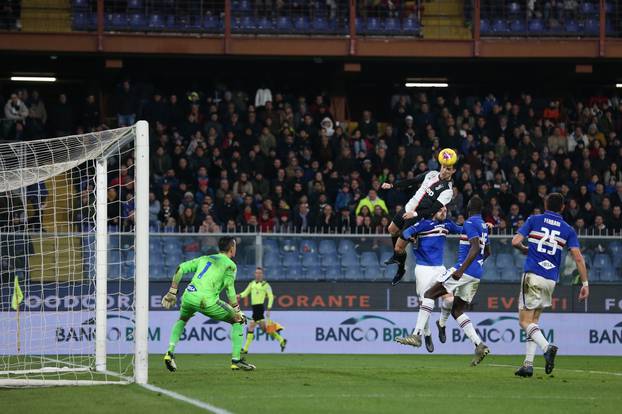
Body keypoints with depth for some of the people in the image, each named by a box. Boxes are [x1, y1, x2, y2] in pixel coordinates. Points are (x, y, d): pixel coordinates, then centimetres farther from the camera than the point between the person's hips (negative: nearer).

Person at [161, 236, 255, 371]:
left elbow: (181, 268, 18)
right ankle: (236, 359, 9)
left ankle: (170, 353, 18)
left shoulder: (204, 258, 25)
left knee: (182, 320, 36)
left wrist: (172, 292, 20)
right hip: (208, 301, -5)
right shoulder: (230, 265, 9)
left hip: (189, 296, 5)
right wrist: (237, 311, 0)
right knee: (238, 320, 12)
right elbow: (229, 287, -4)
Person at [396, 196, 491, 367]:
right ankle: (479, 345, 0)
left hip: (464, 271, -9)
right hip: (476, 275, 9)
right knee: (457, 310, 13)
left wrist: (461, 270, -27)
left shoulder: (470, 223, -10)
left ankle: (417, 335, -12)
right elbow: (487, 252, 28)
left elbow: (475, 248, -22)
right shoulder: (483, 225, 18)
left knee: (429, 294, -4)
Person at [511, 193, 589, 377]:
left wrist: (524, 249, 17)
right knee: (533, 320, 14)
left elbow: (515, 242, -5)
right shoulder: (568, 230, 7)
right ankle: (528, 364, 6)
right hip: (551, 280, 4)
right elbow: (578, 258, -1)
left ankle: (547, 347, -28)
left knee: (525, 321, -3)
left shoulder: (534, 220, 2)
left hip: (532, 275, -4)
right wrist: (585, 283, 3)